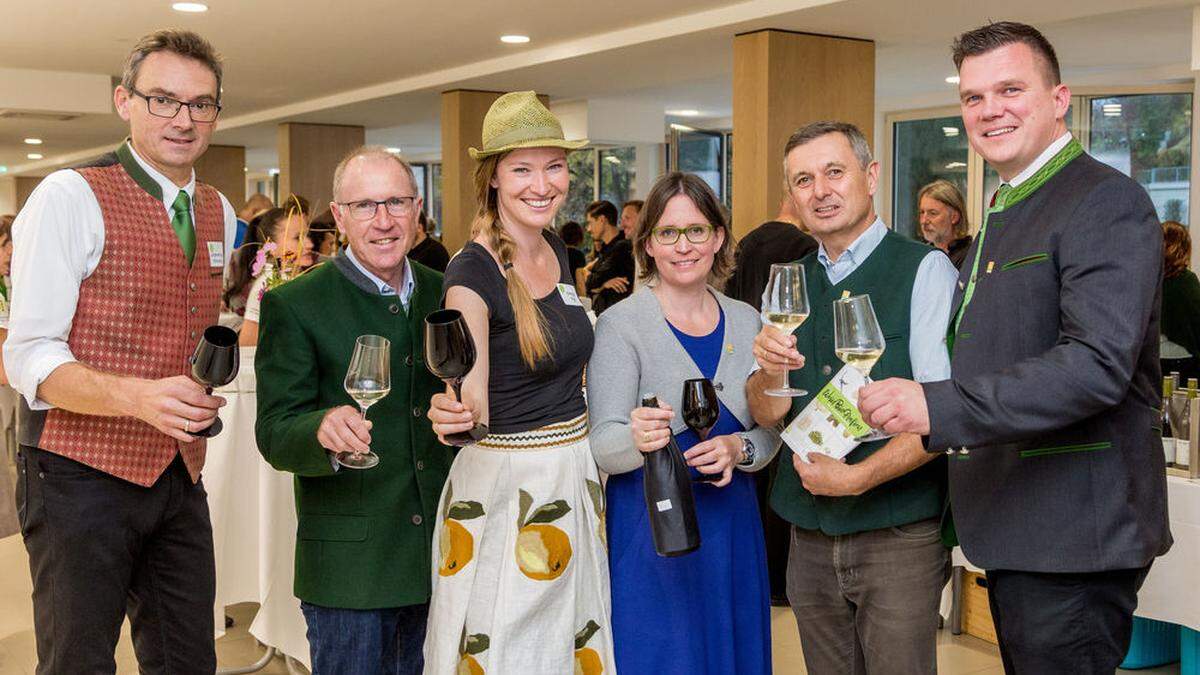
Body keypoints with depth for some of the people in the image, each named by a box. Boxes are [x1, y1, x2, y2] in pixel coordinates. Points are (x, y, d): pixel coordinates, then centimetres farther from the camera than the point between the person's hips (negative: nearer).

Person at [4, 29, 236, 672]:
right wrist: (138, 396, -29)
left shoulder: (220, 213, 11)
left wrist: (209, 385, 7)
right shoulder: (69, 197, -9)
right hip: (84, 475, -6)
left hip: (180, 478, 6)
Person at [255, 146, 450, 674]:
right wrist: (323, 429, -33)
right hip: (348, 563, -4)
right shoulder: (293, 305, -8)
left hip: (440, 551, 5)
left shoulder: (445, 294, 6)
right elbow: (274, 435, -14)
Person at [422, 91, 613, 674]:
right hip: (504, 483, -7)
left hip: (574, 473, 7)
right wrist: (451, 413, -44)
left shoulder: (557, 250, 5)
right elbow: (472, 400, -24)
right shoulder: (472, 271, -17)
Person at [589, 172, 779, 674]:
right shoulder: (621, 324, -8)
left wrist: (739, 449, -13)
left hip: (733, 523, 4)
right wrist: (637, 439, -34)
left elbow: (771, 432, 8)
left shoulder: (745, 320, 5)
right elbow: (602, 445, -12)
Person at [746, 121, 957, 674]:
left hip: (900, 532, -5)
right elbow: (767, 415, 5)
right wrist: (770, 372, -15)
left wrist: (857, 477, -21)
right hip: (810, 534, 5)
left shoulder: (925, 270, -8)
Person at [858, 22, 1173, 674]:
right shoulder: (1001, 216, 18)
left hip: (1071, 544, -9)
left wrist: (939, 406, -32)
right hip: (1012, 534, 9)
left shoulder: (1105, 200, -13)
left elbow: (1099, 363, -26)